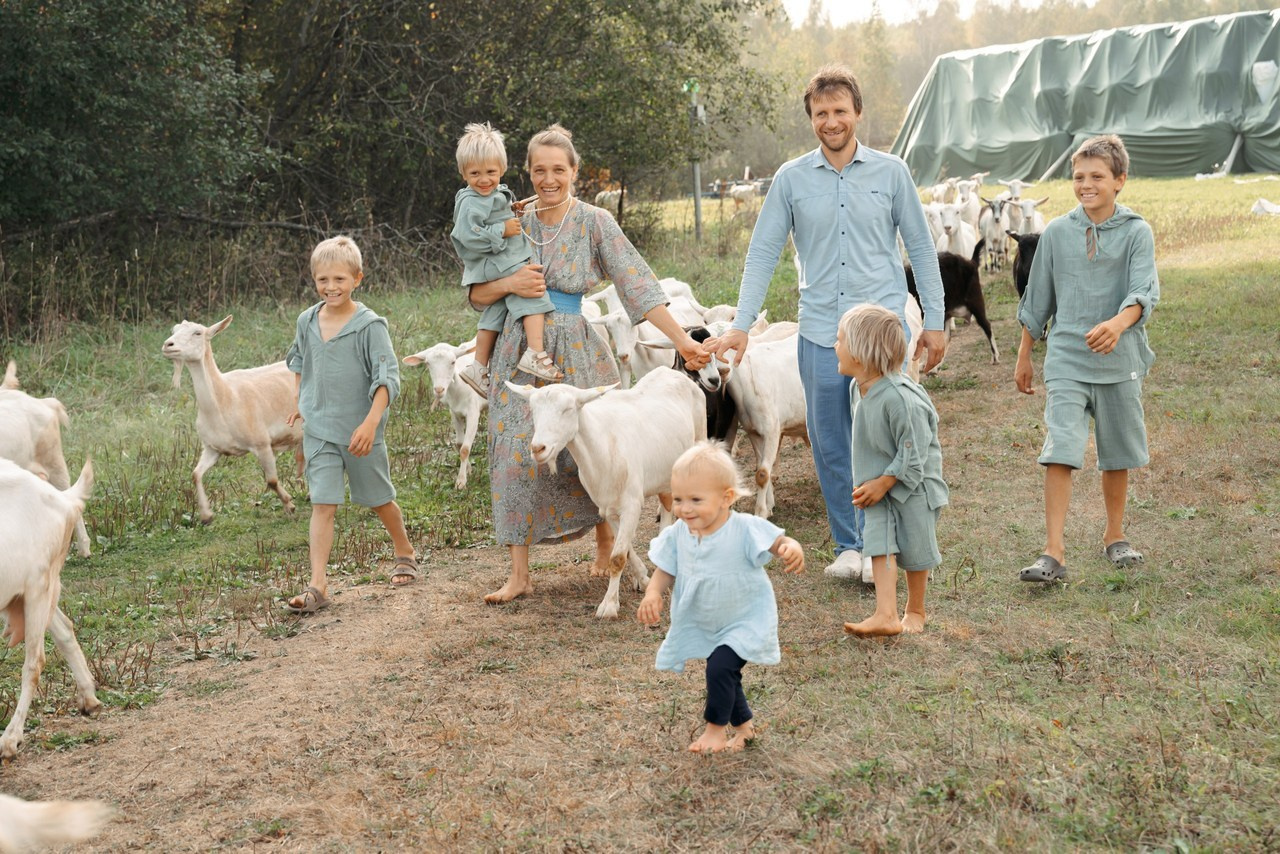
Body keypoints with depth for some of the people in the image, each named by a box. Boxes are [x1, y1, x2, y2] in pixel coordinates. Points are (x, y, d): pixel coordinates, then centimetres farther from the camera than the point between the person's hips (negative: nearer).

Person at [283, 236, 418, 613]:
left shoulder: (369, 325, -13)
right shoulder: (307, 321, 2)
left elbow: (387, 378, -18)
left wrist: (371, 422, -28)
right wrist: (302, 403, 19)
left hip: (360, 430, -3)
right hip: (319, 430, 3)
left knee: (379, 499, 14)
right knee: (322, 505, -6)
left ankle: (405, 553, 40)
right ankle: (317, 585, -11)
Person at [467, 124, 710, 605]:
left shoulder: (594, 222, -3)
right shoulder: (515, 221, 3)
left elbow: (636, 283, -9)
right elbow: (477, 294, 6)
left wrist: (681, 339, -16)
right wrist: (509, 284, -15)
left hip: (576, 352, -1)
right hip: (521, 355, 2)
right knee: (517, 455, -3)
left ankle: (606, 543, 29)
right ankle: (519, 573, 5)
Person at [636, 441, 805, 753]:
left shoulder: (746, 529, -25)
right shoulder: (677, 535, -12)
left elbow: (781, 544, -22)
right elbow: (664, 572, -2)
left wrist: (793, 551, -46)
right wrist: (653, 594, -23)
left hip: (746, 621, -5)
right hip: (704, 626, 5)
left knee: (719, 667, -20)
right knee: (725, 679, 15)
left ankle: (716, 728, 4)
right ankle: (744, 724, 41)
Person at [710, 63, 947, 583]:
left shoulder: (891, 173, 4)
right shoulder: (791, 179, 5)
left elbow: (920, 248, 9)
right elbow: (763, 252, 4)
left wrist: (934, 320, 5)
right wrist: (741, 325, -5)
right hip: (819, 332, 2)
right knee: (830, 448, 7)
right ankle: (847, 545, 20)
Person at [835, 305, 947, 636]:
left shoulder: (899, 397, -30)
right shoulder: (858, 389, -3)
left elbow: (913, 453, -25)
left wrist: (883, 483, -21)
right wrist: (869, 481, 12)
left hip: (912, 485, -6)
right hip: (878, 484, 6)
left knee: (913, 548, 8)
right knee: (880, 544, -7)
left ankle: (915, 611, 29)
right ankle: (886, 616, -12)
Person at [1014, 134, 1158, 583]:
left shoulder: (1136, 232, 0)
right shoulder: (1057, 232, 6)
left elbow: (1143, 292, -14)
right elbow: (1037, 300, 14)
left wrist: (1117, 324, -35)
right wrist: (1023, 356, 16)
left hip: (1119, 361, 0)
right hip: (1066, 361, 0)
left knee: (1117, 455, 12)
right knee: (1059, 453, -11)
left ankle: (1115, 536, 32)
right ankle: (1053, 553, -13)